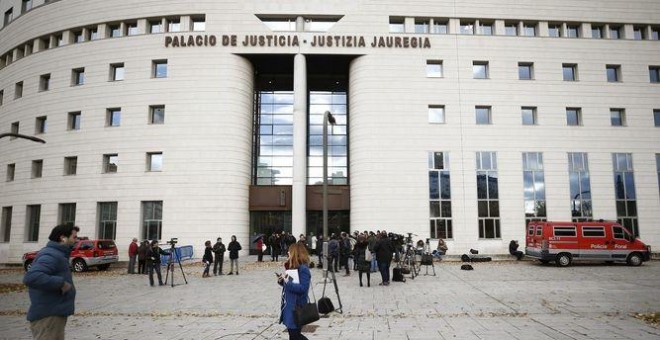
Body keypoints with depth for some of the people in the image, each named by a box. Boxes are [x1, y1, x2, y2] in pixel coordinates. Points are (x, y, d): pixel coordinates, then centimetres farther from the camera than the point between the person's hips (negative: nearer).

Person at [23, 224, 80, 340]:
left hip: (54, 315, 11)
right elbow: (31, 277, -34)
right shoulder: (51, 255, -19)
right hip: (47, 317, -11)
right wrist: (61, 283, -28)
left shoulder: (57, 255, 16)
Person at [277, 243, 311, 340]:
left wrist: (288, 283, -26)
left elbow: (303, 288, -26)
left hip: (297, 308, -9)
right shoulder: (293, 268, 9)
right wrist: (282, 281, 0)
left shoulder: (303, 269, -19)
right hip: (289, 307, 9)